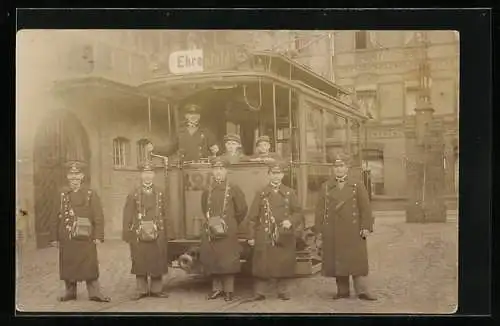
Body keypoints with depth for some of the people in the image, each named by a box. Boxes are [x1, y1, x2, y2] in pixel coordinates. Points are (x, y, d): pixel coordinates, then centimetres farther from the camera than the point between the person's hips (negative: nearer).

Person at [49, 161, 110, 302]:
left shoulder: (91, 194, 3)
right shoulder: (62, 194, 8)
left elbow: (99, 217, -1)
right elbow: (56, 218, 9)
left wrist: (98, 236, -7)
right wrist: (54, 237, 6)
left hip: (85, 238, -2)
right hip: (66, 239, 2)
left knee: (90, 266, -2)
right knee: (67, 266, 7)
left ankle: (94, 293, 3)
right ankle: (70, 292, 20)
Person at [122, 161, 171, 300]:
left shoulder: (160, 194, 9)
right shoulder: (133, 194, 4)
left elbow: (165, 215, 8)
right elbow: (127, 216, 1)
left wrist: (166, 234, 5)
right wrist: (127, 235, -4)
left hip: (157, 235, 1)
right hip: (139, 235, -1)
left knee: (158, 262, 3)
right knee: (140, 263, 2)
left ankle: (156, 289, 14)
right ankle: (141, 290, 11)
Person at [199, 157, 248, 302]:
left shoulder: (234, 189, -2)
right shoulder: (207, 191, 8)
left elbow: (242, 209, 4)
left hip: (228, 232, -3)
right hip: (211, 232, 4)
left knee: (228, 261, -1)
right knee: (212, 260, 6)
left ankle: (228, 290, 9)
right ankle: (217, 288, 20)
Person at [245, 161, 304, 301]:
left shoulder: (290, 193, 10)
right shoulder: (261, 194, 7)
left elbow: (298, 212, 8)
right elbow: (252, 217, 4)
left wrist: (291, 221, -13)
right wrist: (251, 236, -2)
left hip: (284, 237, 1)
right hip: (264, 236, -1)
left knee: (283, 264, 3)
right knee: (262, 265, -2)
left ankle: (283, 291, 15)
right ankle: (260, 292, 3)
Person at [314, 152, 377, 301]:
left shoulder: (357, 186, 6)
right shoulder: (325, 187, 10)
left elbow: (365, 208, 1)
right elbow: (320, 209, 7)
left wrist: (366, 227, -7)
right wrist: (319, 229, 1)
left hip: (353, 230, -1)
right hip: (332, 232, 2)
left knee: (357, 260, -3)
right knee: (336, 260, 3)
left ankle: (362, 290, 1)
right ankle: (342, 290, 12)